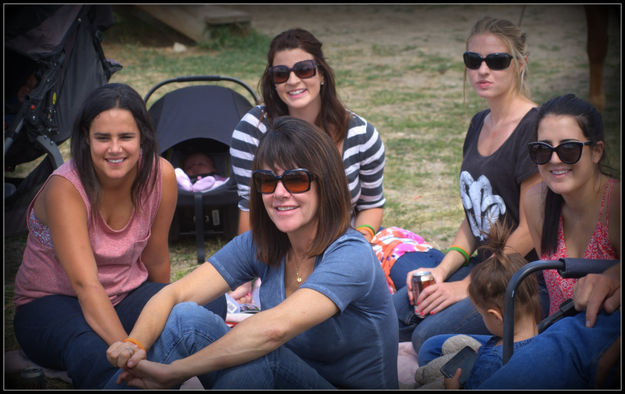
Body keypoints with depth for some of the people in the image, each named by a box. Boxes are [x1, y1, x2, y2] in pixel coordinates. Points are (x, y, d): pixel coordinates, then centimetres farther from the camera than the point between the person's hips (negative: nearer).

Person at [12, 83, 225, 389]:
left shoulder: (161, 175, -11)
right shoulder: (65, 188, -23)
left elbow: (155, 261, 4)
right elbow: (86, 285, -33)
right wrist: (129, 351, -44)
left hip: (128, 298, 6)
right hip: (51, 304, -5)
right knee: (96, 354, -41)